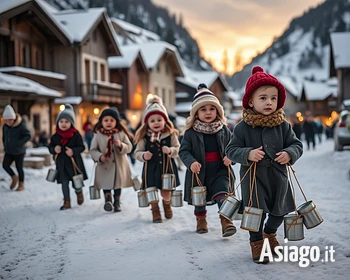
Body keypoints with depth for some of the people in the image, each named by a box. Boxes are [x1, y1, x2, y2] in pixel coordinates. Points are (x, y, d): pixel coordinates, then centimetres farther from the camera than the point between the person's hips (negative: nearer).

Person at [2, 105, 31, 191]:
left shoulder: (21, 126, -16)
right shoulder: (5, 126, 3)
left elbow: (28, 136, -20)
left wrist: (19, 143, -25)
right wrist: (5, 146, 9)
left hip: (19, 152, -5)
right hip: (8, 152, 5)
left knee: (19, 168, 3)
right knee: (5, 165, -5)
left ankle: (21, 184, 21)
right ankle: (14, 177, 21)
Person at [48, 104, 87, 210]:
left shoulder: (76, 135, -8)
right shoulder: (55, 136, 2)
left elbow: (81, 147, -8)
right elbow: (50, 147, 7)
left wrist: (73, 151, -25)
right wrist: (54, 149, -16)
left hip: (74, 162, -3)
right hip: (61, 163, 3)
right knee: (64, 182, 9)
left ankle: (79, 192, 39)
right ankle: (67, 201, 21)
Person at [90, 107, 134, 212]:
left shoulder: (121, 134, -5)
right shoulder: (98, 135, -7)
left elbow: (129, 147, -4)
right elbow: (93, 150, -3)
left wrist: (120, 145, -24)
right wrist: (99, 156, -21)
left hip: (119, 165, 2)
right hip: (105, 166, -2)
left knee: (118, 185, 15)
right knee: (106, 184, -3)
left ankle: (117, 203, 31)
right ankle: (108, 200, 13)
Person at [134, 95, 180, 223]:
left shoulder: (171, 134, -4)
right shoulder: (143, 137, -5)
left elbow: (178, 148, 1)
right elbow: (137, 152, 1)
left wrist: (170, 151, -19)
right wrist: (143, 156, -20)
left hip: (167, 167, 0)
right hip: (151, 168, 0)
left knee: (166, 192, 9)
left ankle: (167, 204, 43)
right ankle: (155, 211, 31)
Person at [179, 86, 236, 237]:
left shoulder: (224, 130, -1)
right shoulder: (191, 132, -9)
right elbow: (184, 151, -10)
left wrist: (230, 157, -14)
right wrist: (191, 162, -28)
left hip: (220, 171, 0)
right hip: (199, 172, 0)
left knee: (222, 194, -17)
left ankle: (226, 220, -12)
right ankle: (201, 219, 40)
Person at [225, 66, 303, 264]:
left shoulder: (283, 125, -3)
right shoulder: (243, 127, -10)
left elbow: (297, 144, 1)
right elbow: (231, 150, -7)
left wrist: (289, 153, -21)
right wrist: (248, 154, -26)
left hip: (278, 177, 4)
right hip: (253, 178, -3)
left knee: (280, 210, 17)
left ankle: (270, 233, 47)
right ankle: (256, 241, 29)